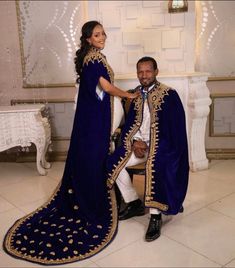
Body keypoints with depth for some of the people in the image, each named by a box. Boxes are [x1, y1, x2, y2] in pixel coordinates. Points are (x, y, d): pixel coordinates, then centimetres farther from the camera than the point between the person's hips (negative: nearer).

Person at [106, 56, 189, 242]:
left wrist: (148, 145, -17)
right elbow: (130, 123, 12)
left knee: (154, 167, -34)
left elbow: (174, 128, -12)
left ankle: (156, 216, -18)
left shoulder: (169, 94, -8)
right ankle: (135, 203, 7)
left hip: (161, 145, -6)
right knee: (114, 162, -10)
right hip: (139, 143, 6)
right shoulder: (136, 94, 9)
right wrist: (135, 142, -9)